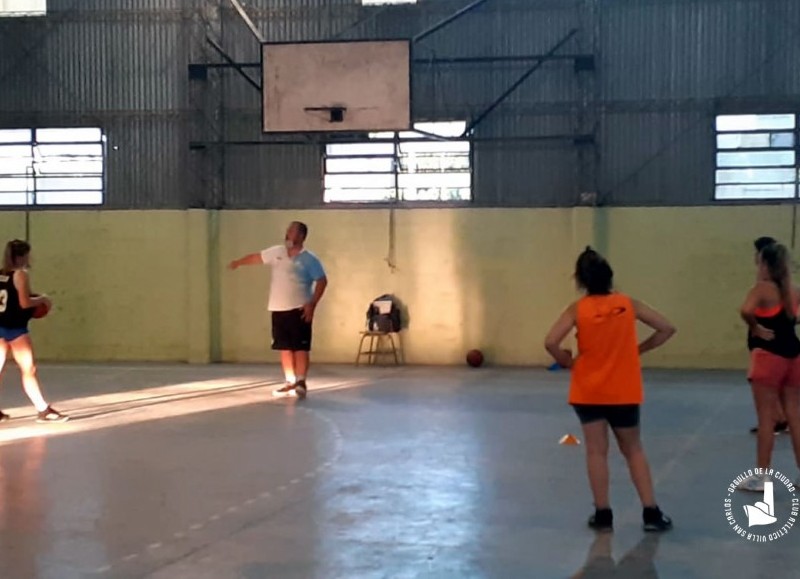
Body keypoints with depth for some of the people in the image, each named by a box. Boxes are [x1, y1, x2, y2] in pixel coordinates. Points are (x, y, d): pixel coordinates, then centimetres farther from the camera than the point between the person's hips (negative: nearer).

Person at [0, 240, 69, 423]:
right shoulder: (21, 274, -11)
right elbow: (24, 303, -20)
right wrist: (42, 299, -3)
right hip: (15, 328, -8)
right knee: (29, 370, -5)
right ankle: (44, 410, -4)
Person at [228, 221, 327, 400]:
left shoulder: (309, 259, -7)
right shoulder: (276, 252, 8)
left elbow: (322, 281, -7)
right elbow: (257, 257, 22)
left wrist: (312, 304, -15)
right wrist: (238, 262, 35)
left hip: (299, 310, -5)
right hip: (279, 309, 6)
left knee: (300, 348, -6)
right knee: (285, 348, 8)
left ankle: (301, 383, -3)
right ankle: (290, 383, 15)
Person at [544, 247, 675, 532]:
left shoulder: (578, 309, -9)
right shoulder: (628, 304, -4)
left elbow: (551, 342, -20)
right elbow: (666, 329, -1)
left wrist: (567, 361, -3)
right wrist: (640, 349, 6)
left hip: (588, 392, -1)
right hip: (623, 392, 1)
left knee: (596, 451, 8)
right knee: (633, 450, 14)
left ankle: (603, 515, 11)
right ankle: (651, 513, 11)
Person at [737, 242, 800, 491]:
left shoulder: (762, 288, -12)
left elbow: (746, 310, -30)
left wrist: (756, 328, -15)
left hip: (768, 356, -7)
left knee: (766, 419, 0)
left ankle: (760, 477, 7)